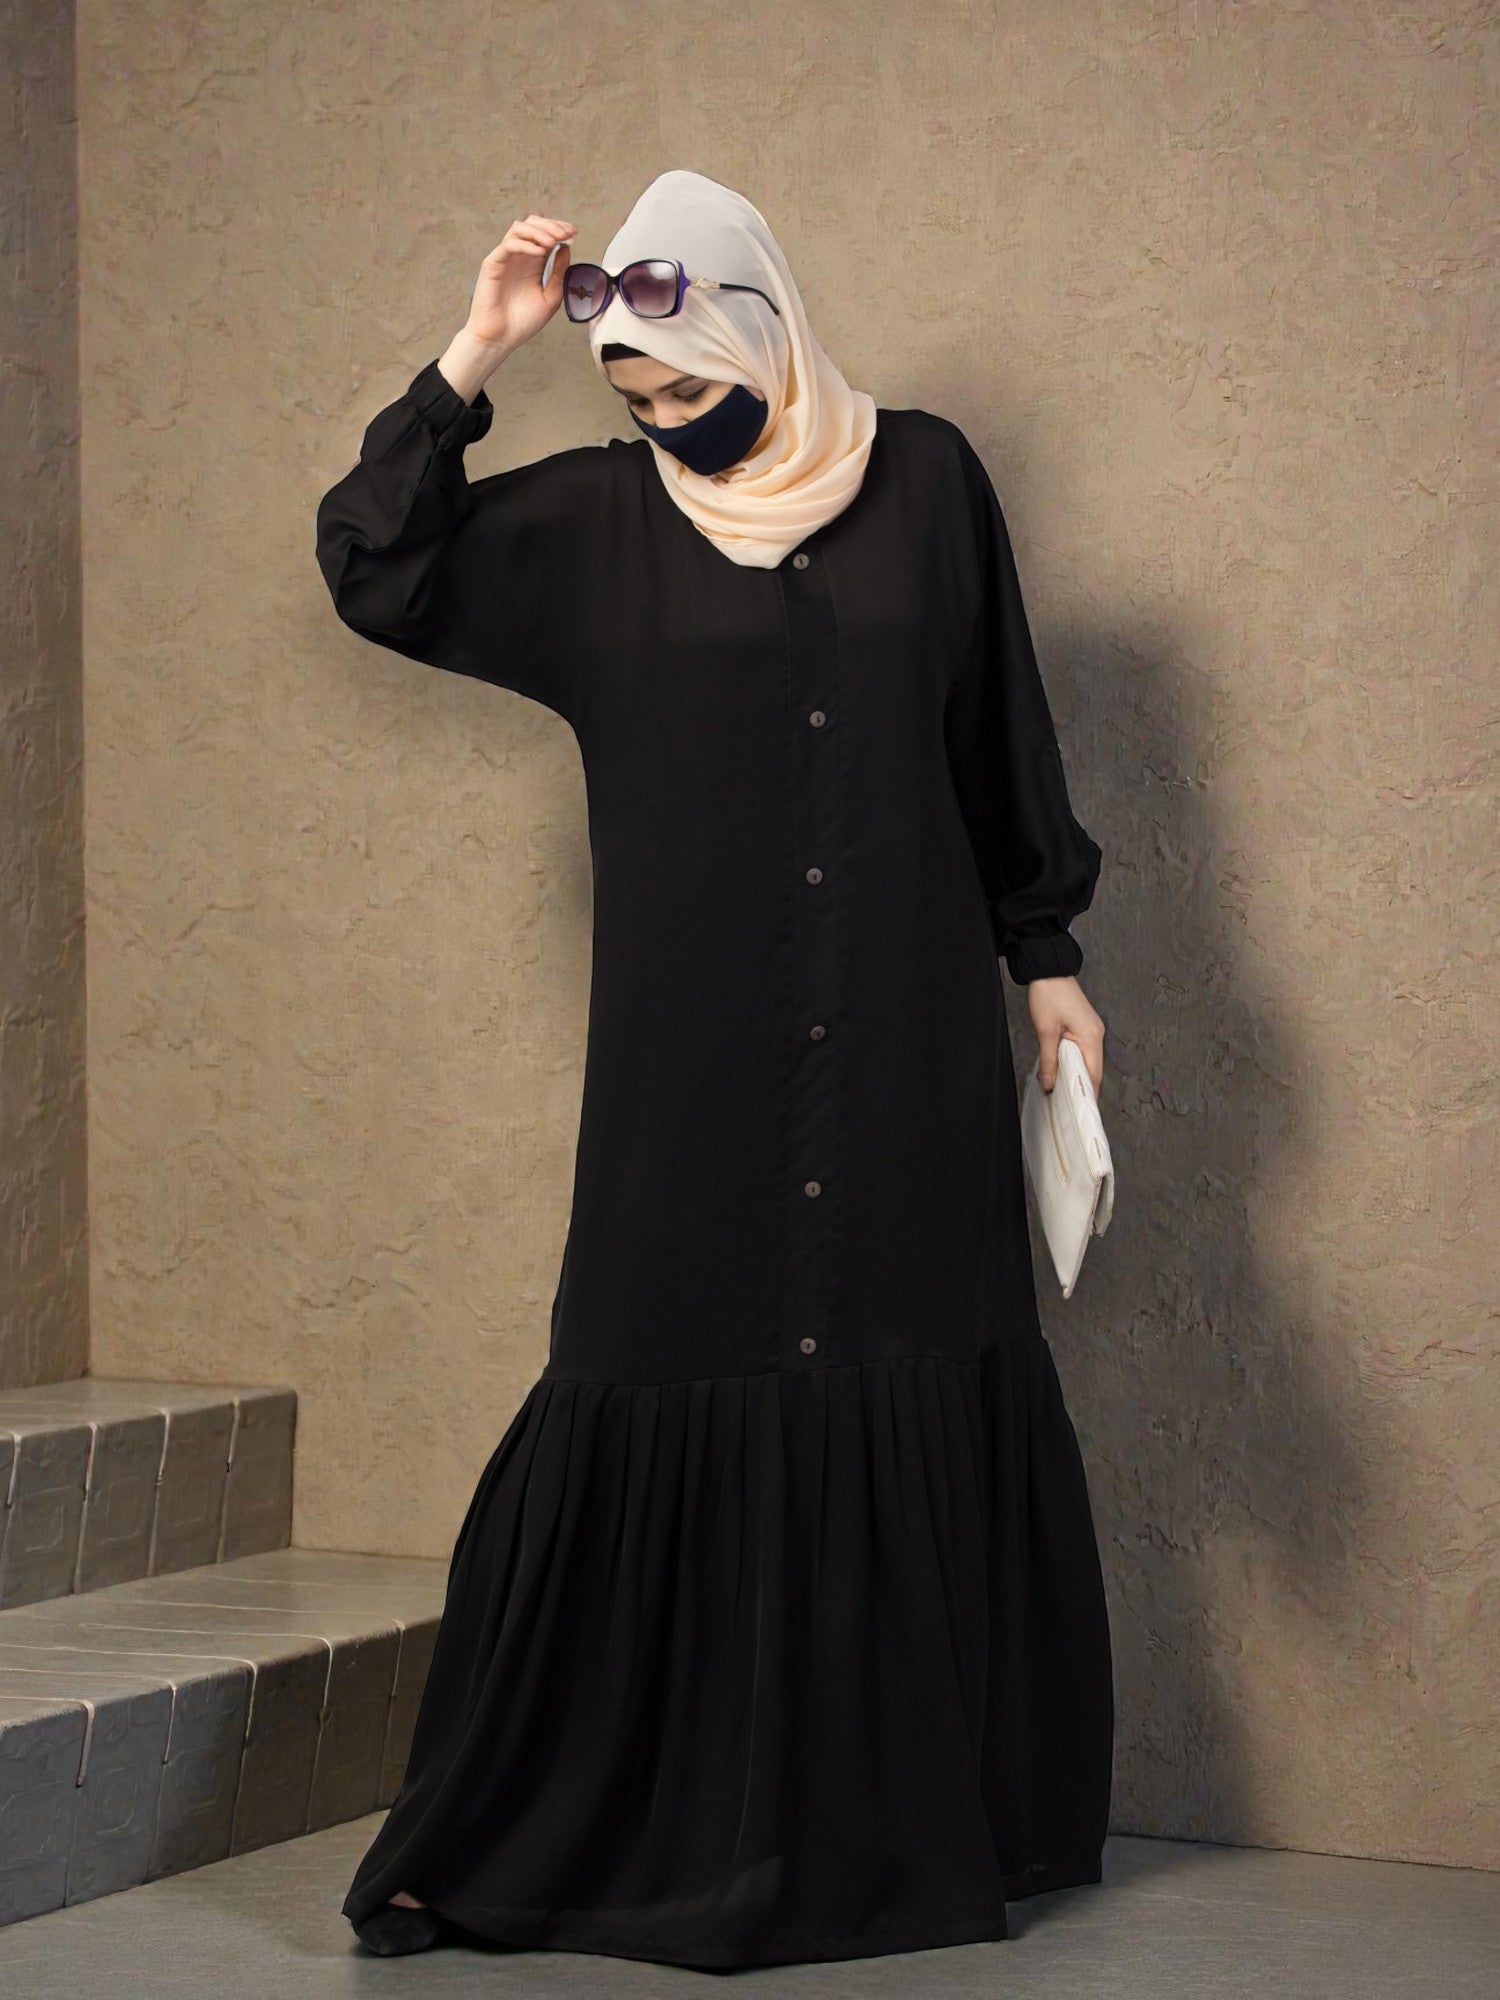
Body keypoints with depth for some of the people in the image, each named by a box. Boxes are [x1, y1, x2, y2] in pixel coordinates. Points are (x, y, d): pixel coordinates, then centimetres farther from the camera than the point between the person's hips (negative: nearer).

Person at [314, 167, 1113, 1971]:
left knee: (919, 1402, 2)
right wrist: (481, 351, -7)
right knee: (668, 1399, -2)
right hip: (695, 1061, 0)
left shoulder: (924, 480, 5)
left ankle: (918, 1820, 12)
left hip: (908, 1051, 1)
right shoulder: (596, 521, 4)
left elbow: (1005, 737, 10)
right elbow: (374, 568, -3)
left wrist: (1047, 960, 9)